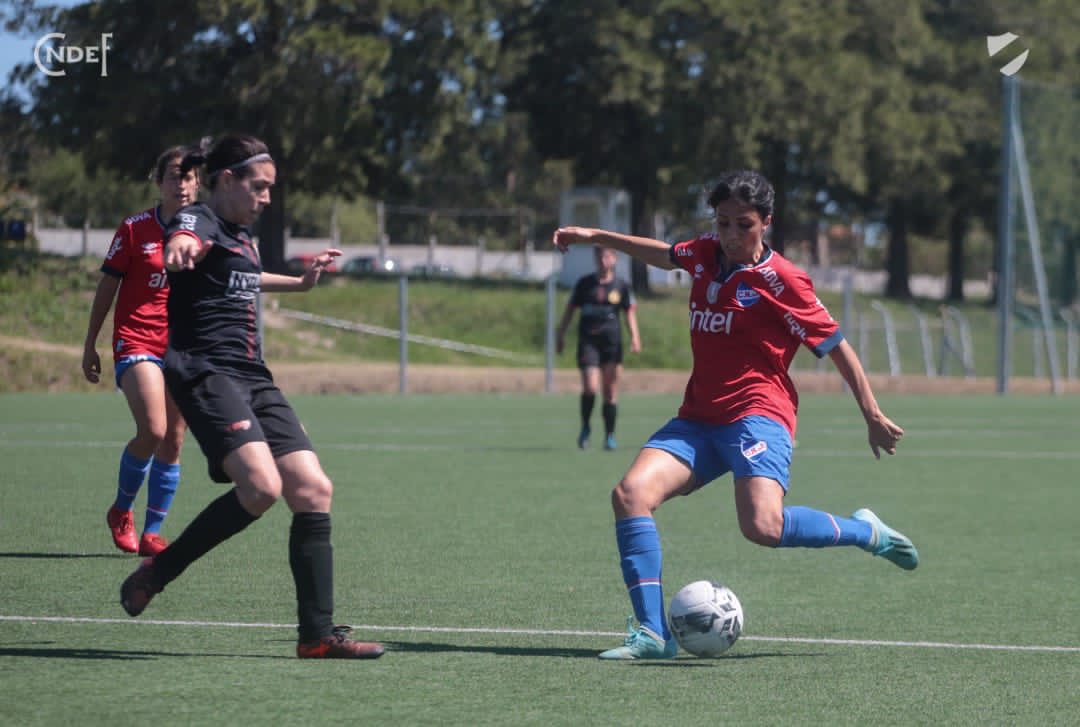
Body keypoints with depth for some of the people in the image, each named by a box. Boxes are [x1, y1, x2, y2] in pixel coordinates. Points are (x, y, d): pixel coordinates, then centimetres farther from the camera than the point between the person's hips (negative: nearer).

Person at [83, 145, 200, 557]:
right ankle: (120, 511, 5)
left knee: (173, 442, 2)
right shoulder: (135, 229, -2)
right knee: (152, 431, -19)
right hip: (136, 341, -4)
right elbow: (107, 286, 2)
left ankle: (151, 534, 11)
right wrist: (90, 343, 2)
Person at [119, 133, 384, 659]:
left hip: (253, 377, 9)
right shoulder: (199, 222, -9)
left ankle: (317, 634, 1)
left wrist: (300, 281, 55)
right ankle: (155, 573, -9)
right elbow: (183, 244, -37)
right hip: (205, 374, -9)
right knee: (261, 486, -27)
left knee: (313, 490, -2)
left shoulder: (242, 236, 19)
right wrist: (178, 250, -60)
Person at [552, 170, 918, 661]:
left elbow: (836, 346, -1)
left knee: (762, 526, -30)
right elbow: (664, 254, 35)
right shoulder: (705, 254, 12)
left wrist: (873, 416, -2)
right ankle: (651, 633, -18)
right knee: (630, 493, -18)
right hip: (697, 418, 6)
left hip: (756, 414, -6)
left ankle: (866, 533, -2)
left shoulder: (780, 280, -6)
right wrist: (595, 236, 34)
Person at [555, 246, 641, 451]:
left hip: (612, 341, 1)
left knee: (611, 391, 1)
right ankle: (585, 427, 10)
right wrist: (560, 335, 11)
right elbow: (570, 309, 12)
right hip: (587, 340, -1)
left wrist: (634, 337, -5)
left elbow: (630, 312, 8)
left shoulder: (621, 286, 5)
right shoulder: (585, 283, 5)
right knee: (590, 387, -13)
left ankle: (609, 436, 10)